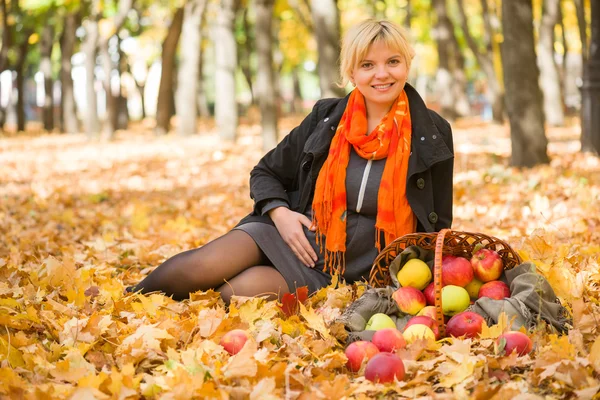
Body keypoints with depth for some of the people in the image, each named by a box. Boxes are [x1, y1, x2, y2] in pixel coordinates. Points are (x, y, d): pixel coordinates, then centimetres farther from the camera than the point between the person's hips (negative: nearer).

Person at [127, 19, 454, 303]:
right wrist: (280, 212, -8)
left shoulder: (433, 135, -4)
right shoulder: (327, 118, 2)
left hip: (353, 271, -2)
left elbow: (436, 226, 5)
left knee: (236, 292, -27)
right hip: (298, 237, 3)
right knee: (204, 266, -26)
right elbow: (265, 173, 12)